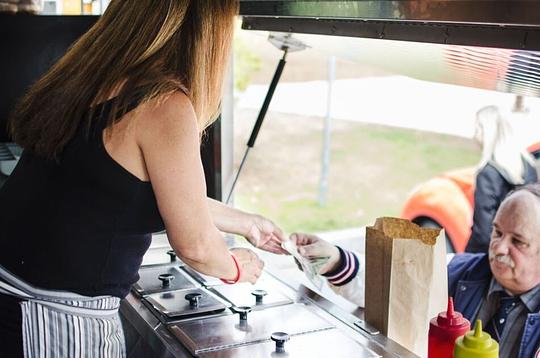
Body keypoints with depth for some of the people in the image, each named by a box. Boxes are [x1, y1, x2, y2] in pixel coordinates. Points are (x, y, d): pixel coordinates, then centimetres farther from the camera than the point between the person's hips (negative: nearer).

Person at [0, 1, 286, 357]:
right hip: (63, 323, -8)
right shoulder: (164, 105, -19)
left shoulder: (91, 82, 6)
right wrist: (235, 268, 10)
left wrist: (247, 223, 27)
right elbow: (195, 245, -12)